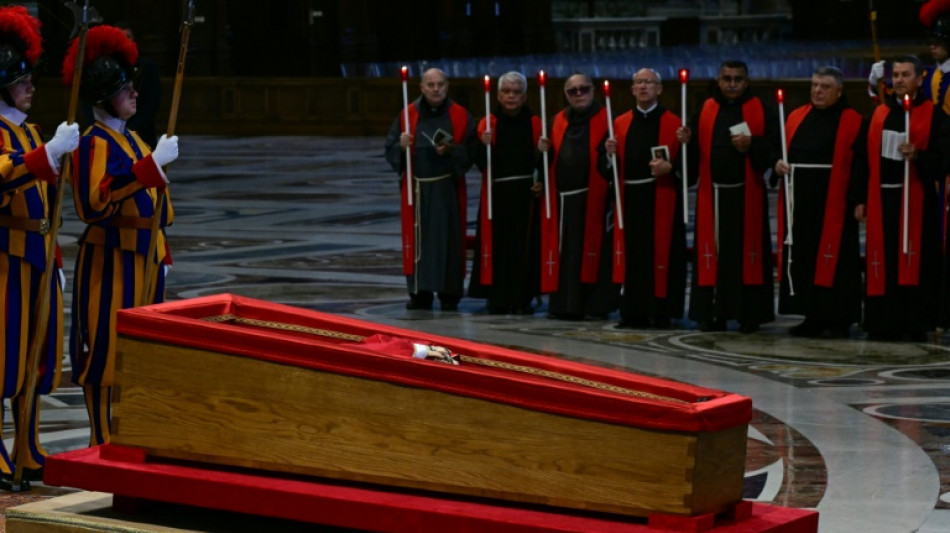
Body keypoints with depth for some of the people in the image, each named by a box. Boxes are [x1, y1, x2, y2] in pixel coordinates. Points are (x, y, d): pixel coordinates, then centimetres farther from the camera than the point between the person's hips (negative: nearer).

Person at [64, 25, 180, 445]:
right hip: (111, 262, -9)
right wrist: (152, 165, -33)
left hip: (144, 259, 9)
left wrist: (161, 253, 23)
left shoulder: (132, 139, 15)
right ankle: (101, 442, 4)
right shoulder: (95, 144, -13)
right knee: (105, 350, -2)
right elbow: (97, 202, -28)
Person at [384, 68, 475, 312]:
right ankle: (420, 293, 8)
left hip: (448, 188, -1)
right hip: (417, 188, 1)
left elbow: (472, 149, -1)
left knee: (448, 237, -1)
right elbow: (390, 148, 5)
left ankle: (449, 294, 6)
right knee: (418, 238, 1)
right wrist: (401, 146, -15)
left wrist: (451, 151, -17)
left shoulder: (460, 116, 1)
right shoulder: (408, 115, 4)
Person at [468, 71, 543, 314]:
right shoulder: (488, 124, 3)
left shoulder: (534, 124, 4)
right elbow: (480, 162, -4)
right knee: (496, 243, -1)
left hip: (525, 194, 0)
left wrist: (542, 182, -9)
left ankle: (522, 298, 8)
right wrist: (484, 146, -23)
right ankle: (497, 297, 6)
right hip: (496, 193, 0)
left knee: (524, 245, 1)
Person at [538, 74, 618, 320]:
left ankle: (595, 305, 1)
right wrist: (544, 150, -2)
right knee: (565, 252, 5)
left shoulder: (606, 119, 1)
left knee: (593, 251, -3)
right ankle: (565, 304, 9)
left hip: (593, 199, -5)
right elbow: (550, 160, 19)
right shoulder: (558, 121, 15)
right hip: (563, 200, 5)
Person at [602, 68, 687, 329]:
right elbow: (609, 168, 12)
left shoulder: (673, 124, 2)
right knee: (632, 256, 2)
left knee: (661, 255, -4)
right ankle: (634, 312, 7)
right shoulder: (621, 123, 14)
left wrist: (670, 167, -20)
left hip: (662, 202, -3)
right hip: (630, 200, 4)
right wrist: (610, 154, -8)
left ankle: (661, 312, 1)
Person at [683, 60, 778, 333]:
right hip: (712, 194, 2)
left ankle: (749, 314, 3)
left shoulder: (761, 111, 3)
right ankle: (713, 313, 6)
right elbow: (695, 153, 7)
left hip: (747, 195, -2)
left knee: (747, 252, -1)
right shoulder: (706, 111, 10)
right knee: (712, 253, 1)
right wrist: (687, 141, -13)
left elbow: (773, 148, -3)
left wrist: (751, 145, -18)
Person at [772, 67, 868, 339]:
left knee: (833, 260, -3)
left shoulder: (853, 122, -3)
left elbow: (861, 164, -8)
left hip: (833, 205, -5)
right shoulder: (796, 118, 13)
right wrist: (778, 164, -2)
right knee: (802, 259, 6)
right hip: (799, 203, 6)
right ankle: (812, 317, 13)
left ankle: (838, 320, 2)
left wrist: (859, 200, -16)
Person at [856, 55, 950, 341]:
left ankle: (916, 325, 1)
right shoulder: (880, 114, 13)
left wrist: (918, 156, -25)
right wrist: (862, 199, 8)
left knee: (914, 260, -4)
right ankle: (886, 322, 8)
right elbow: (868, 158, 13)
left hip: (915, 199, -4)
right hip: (882, 198, 4)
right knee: (883, 262, 3)